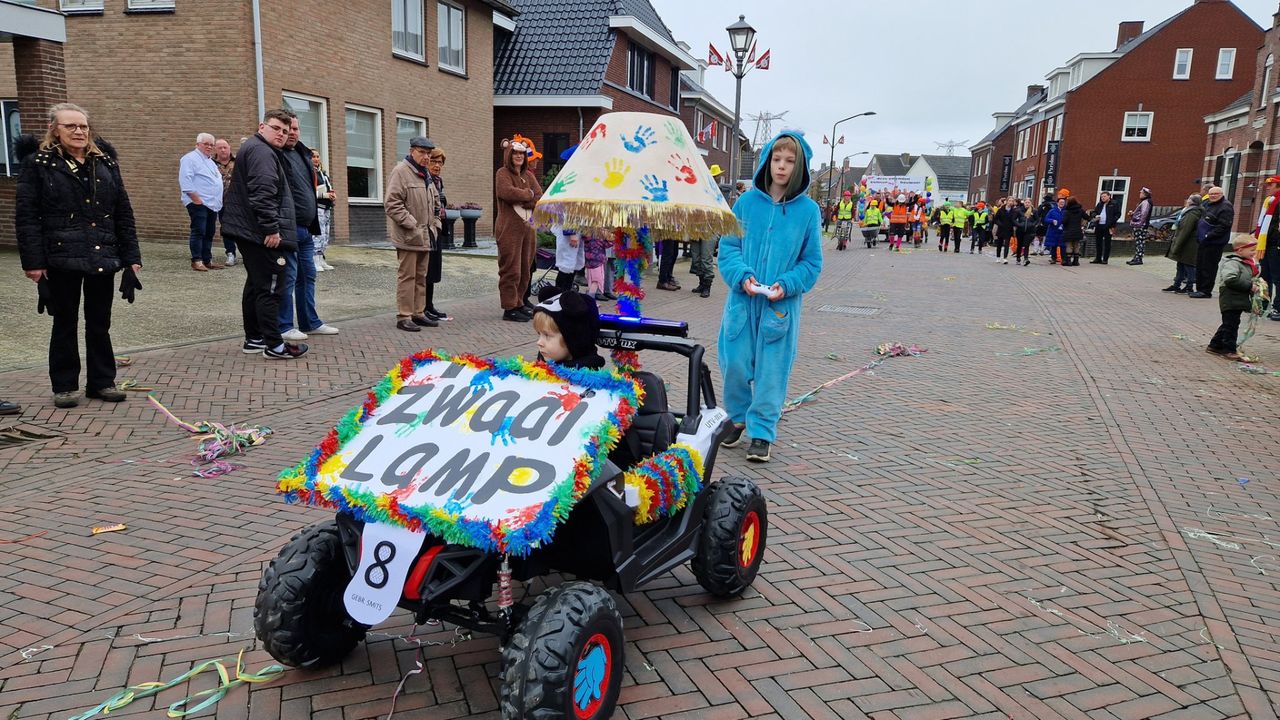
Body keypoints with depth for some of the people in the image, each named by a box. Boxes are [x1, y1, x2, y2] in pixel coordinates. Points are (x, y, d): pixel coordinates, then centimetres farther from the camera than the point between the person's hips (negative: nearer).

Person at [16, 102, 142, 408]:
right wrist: (33, 261, -11)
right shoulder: (38, 163, 0)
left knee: (100, 322, 10)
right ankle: (65, 385, 17)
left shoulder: (105, 162, 11)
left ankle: (102, 381, 21)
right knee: (65, 323, 7)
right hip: (62, 258, -3)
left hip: (103, 257, 3)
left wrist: (131, 256, 4)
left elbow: (123, 213, 10)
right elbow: (26, 216, -4)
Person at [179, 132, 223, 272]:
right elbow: (185, 181, -16)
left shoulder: (210, 161, 22)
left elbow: (216, 181, 27)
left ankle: (207, 260, 14)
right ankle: (196, 261, -9)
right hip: (199, 203, -9)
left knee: (209, 233, 9)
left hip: (212, 204, 9)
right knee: (198, 232, -10)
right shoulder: (190, 159, -6)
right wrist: (196, 199, -21)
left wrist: (218, 200, 16)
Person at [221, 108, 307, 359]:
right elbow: (263, 194, -25)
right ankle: (274, 345, -5)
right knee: (270, 288, -8)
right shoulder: (262, 152, -13)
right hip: (263, 235, -11)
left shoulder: (252, 148, 23)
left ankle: (253, 339, 24)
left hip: (248, 232, 11)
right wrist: (271, 228, -25)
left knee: (256, 284, 16)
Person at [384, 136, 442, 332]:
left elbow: (435, 202, 27)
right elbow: (392, 203, -17)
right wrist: (411, 224, -18)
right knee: (407, 275, -5)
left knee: (421, 276, 13)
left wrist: (435, 224, 16)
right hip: (408, 235, -8)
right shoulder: (401, 171, -10)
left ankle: (418, 313, 21)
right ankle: (403, 317, 1)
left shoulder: (426, 174, 17)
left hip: (425, 236, 8)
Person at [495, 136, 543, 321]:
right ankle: (510, 308, -1)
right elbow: (507, 192, -22)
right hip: (509, 228, -7)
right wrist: (529, 194, -8)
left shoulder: (528, 176, 17)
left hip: (528, 228, 7)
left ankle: (519, 303, 21)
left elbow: (540, 198, 4)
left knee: (525, 270, 11)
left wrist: (522, 201, -12)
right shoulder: (503, 173, -2)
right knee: (511, 270, -5)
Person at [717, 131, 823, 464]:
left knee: (772, 370, 3)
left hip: (782, 305, -1)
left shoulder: (808, 210, -1)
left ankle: (761, 432, 16)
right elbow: (728, 246, 4)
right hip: (743, 299, 1)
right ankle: (738, 417, 29)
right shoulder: (747, 201, 1)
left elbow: (811, 262, 3)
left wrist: (787, 285, -13)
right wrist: (742, 275, -12)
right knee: (735, 364, 5)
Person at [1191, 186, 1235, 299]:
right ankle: (1199, 289, 21)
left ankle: (1206, 291, -2)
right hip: (1203, 241, 9)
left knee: (1208, 267, -6)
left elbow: (1223, 226, -20)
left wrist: (1208, 235, -21)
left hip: (1214, 243, -9)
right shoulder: (1207, 203, 13)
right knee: (1199, 266, 13)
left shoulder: (1226, 207, -12)